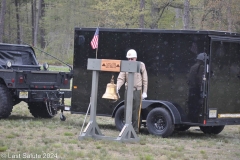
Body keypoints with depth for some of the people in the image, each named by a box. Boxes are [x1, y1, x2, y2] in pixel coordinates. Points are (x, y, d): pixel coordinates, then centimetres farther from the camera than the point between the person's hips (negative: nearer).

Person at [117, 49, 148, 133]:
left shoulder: (141, 65, -2)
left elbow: (145, 80, 1)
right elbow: (121, 78, 0)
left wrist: (144, 92, -2)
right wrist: (117, 87, -17)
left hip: (137, 91, -3)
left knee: (136, 111, 0)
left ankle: (135, 129, 7)